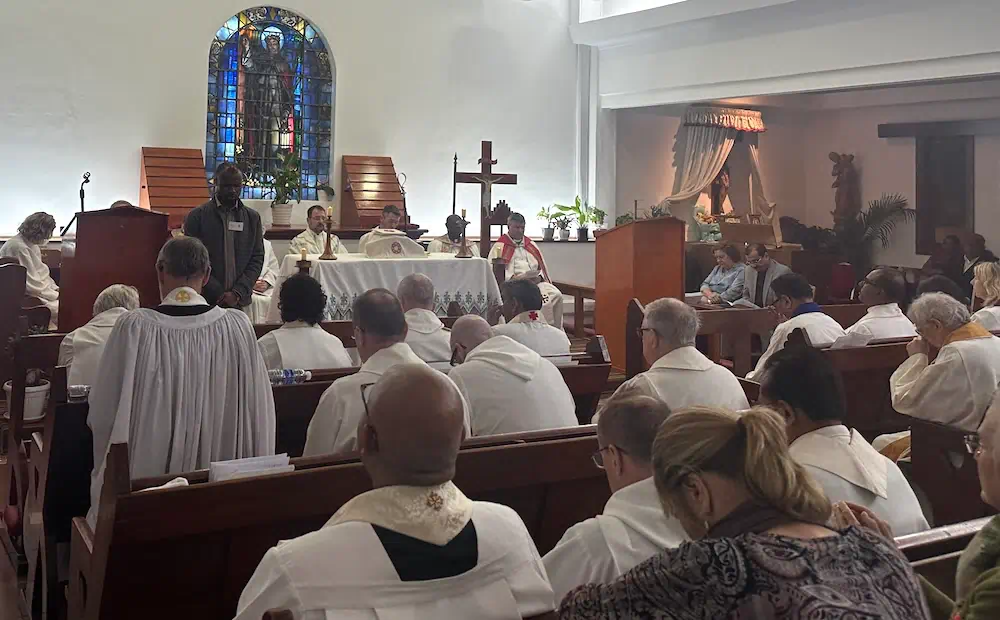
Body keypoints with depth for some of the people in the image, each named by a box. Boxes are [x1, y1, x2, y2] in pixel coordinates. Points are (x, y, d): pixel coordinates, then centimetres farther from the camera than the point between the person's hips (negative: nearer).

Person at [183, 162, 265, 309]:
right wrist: (219, 294, -10)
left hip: (240, 301, 2)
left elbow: (257, 259, 6)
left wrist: (237, 293, -7)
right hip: (207, 301, -2)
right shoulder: (197, 216, 1)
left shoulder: (252, 217, 9)